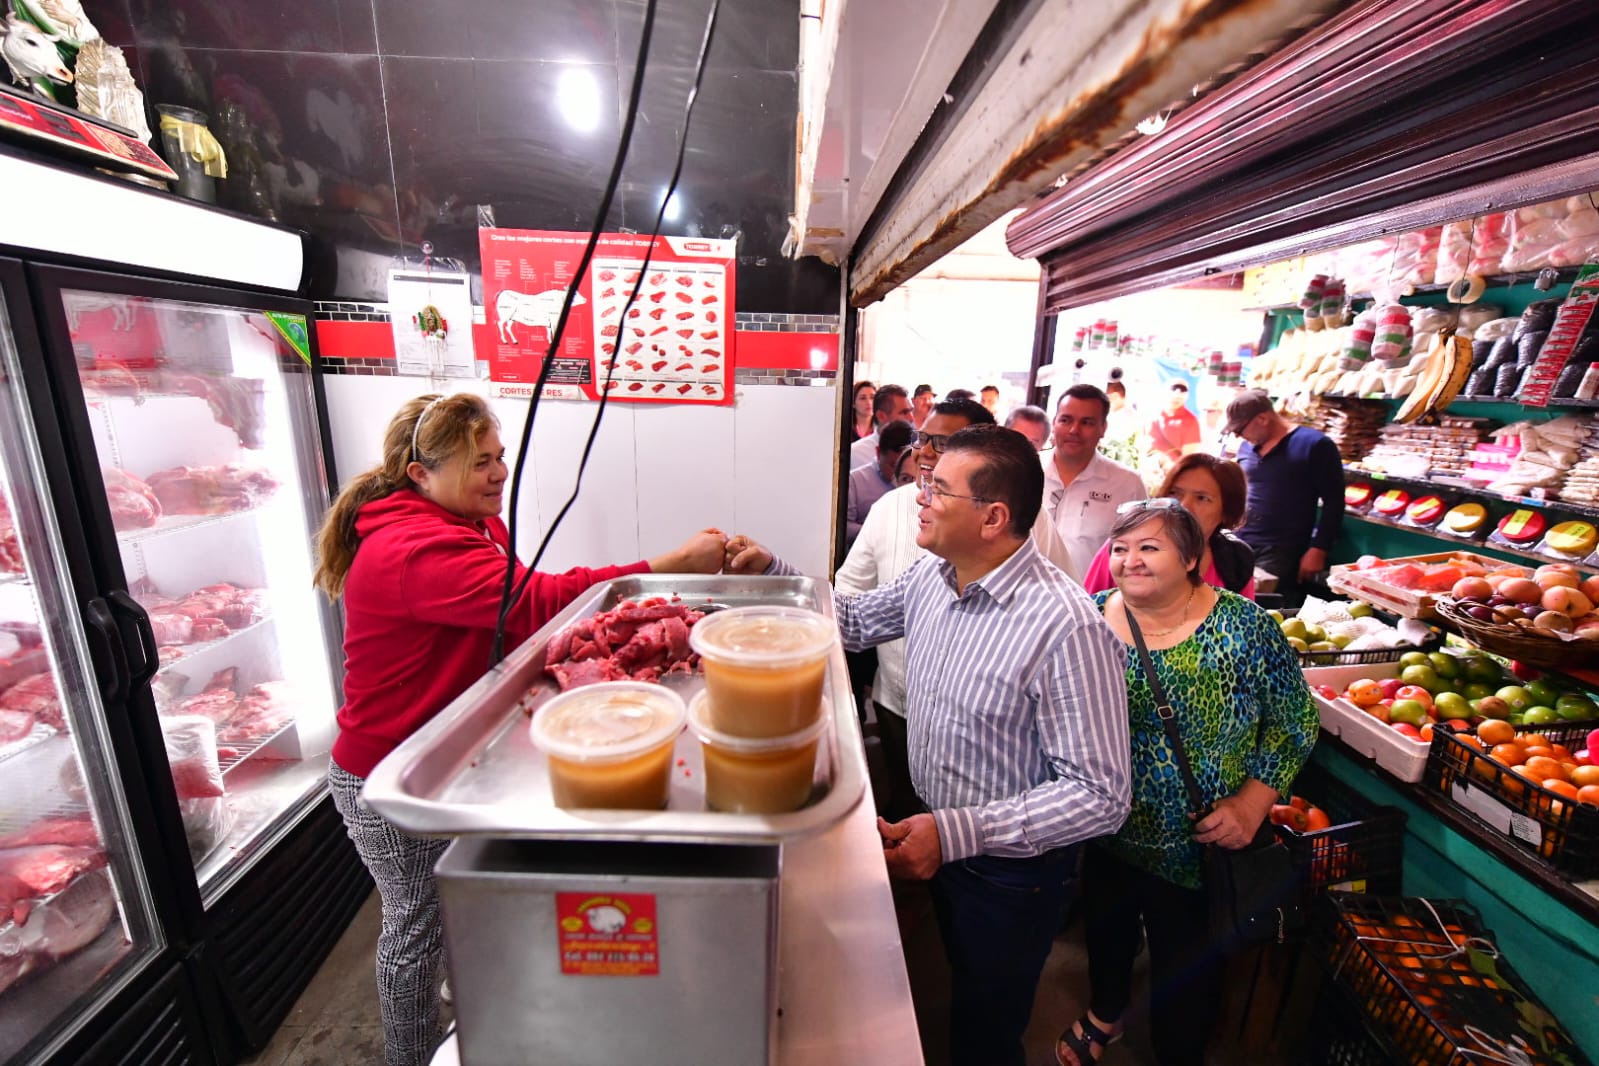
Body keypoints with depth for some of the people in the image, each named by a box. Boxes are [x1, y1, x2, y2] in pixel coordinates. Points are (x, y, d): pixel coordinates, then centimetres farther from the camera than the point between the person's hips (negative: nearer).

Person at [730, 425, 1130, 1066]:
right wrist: (770, 573, -3)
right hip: (939, 838, 6)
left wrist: (956, 834, -32)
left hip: (1010, 870, -6)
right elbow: (856, 621, 7)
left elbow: (1100, 796, -27)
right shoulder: (930, 576, -9)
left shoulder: (1068, 628, -31)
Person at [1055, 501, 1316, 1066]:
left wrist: (1251, 805, -17)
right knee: (1104, 934, 28)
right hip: (1104, 835, 3)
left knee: (1185, 970, 18)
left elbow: (1293, 722, -9)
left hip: (1198, 849, -3)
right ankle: (1104, 1015, 59)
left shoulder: (1244, 628, -16)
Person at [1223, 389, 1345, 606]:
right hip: (1240, 545, 5)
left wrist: (1318, 550, -10)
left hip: (1282, 553, -5)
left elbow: (1333, 501, -6)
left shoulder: (1315, 445, -6)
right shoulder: (1246, 446, 11)